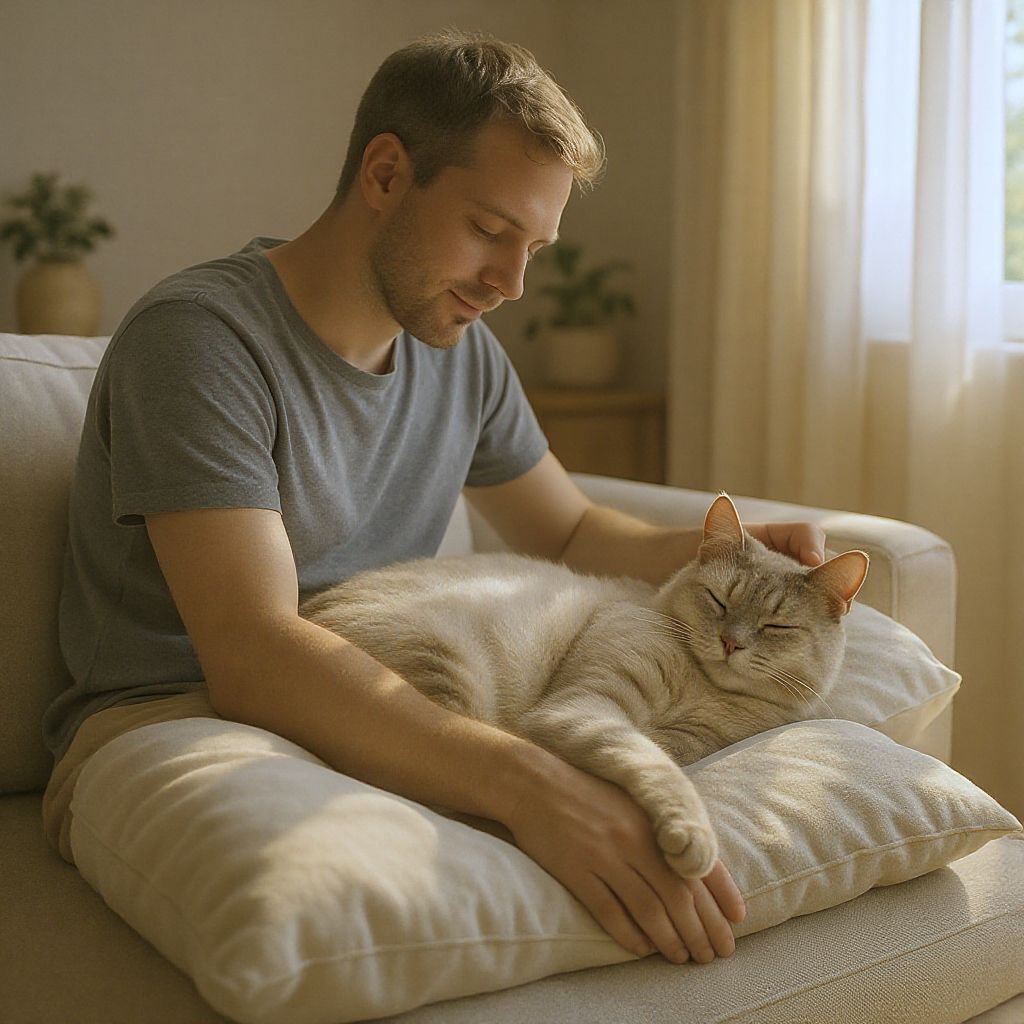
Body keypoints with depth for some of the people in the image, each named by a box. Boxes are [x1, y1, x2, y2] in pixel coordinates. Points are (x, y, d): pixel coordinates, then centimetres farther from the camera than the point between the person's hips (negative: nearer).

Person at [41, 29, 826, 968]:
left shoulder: (462, 353, 7)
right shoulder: (199, 336, -17)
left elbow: (568, 531, 20)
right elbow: (253, 654, -29)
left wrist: (711, 553, -3)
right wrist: (529, 785, -41)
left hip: (387, 717, 7)